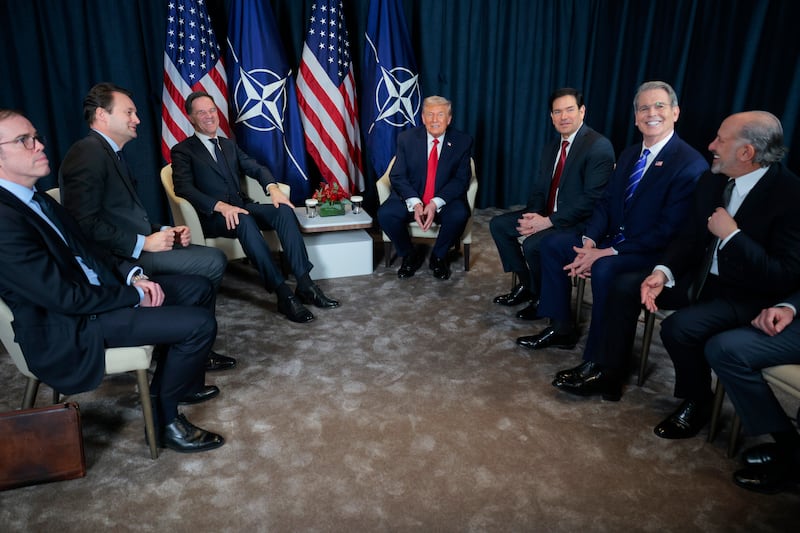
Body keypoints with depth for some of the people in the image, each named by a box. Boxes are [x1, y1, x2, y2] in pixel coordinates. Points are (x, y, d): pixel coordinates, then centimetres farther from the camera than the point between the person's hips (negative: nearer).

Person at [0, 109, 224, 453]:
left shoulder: (35, 199, 7)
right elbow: (66, 297, -25)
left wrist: (131, 275, -2)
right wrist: (134, 295, -14)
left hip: (96, 289, 10)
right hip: (69, 328, -10)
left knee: (200, 289, 11)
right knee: (200, 323, -20)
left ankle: (182, 383, 25)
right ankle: (165, 418, 3)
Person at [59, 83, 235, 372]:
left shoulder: (110, 153, 18)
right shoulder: (87, 153, -13)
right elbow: (85, 223, -21)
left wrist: (163, 231, 3)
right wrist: (143, 243, -20)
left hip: (135, 248, 10)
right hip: (120, 258, -10)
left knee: (212, 258, 2)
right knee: (213, 261, -17)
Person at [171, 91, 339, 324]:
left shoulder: (229, 145, 22)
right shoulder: (182, 151, 3)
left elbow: (255, 167, 12)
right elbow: (184, 189, -12)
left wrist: (273, 187, -12)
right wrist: (221, 206, -28)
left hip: (241, 207, 5)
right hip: (213, 217, -5)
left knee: (284, 209, -24)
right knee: (244, 221, -38)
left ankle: (304, 284, -30)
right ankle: (283, 293, -40)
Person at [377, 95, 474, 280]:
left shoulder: (462, 142, -3)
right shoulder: (407, 138, -2)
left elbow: (461, 180, -7)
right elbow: (397, 176, -4)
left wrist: (435, 204, -23)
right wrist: (414, 203, -22)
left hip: (445, 201, -1)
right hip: (411, 199, 1)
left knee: (459, 216, -32)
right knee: (385, 214, -26)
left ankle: (438, 257, -2)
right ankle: (409, 256, 1)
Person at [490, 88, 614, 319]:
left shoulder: (599, 147, -15)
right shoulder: (550, 148, 11)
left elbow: (593, 198, -23)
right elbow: (539, 189, 13)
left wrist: (549, 221, -25)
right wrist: (534, 214, -10)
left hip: (579, 222, -8)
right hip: (546, 214, 9)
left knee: (532, 244, -29)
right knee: (498, 224, 1)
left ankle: (543, 299, -1)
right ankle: (525, 284, 10)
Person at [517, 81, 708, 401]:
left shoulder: (691, 165, -16)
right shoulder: (629, 154, 10)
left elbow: (668, 232, -22)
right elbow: (605, 203, 9)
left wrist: (607, 252, -25)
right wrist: (588, 242, -10)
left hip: (654, 254, -8)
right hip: (611, 240, 9)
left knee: (605, 270, -35)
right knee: (552, 245, 2)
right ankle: (561, 329, 9)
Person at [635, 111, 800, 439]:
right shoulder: (713, 181, 0)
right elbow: (690, 237, 6)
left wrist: (732, 234, -25)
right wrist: (663, 272, -12)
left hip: (747, 295, -7)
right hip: (701, 277, 7)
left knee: (680, 327, -29)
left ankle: (696, 402, 0)